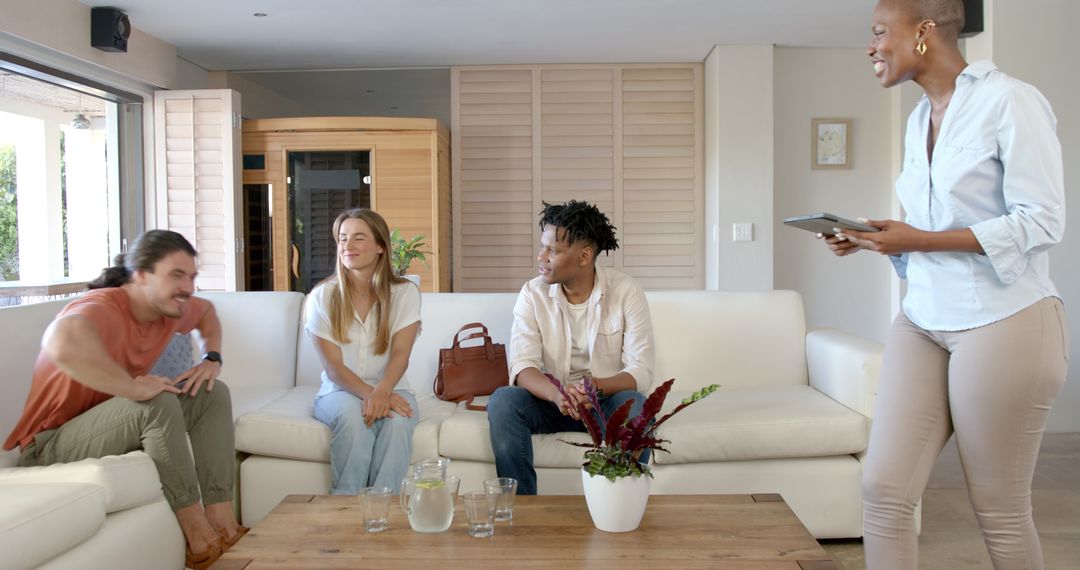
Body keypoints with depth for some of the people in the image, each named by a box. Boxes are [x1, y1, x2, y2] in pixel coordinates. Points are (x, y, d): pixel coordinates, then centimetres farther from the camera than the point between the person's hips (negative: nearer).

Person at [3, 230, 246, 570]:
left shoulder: (168, 307, -4)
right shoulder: (103, 308, -29)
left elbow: (207, 311, 21)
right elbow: (63, 344, -54)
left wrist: (212, 358, 3)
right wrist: (134, 387, -43)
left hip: (119, 424, 9)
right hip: (51, 444, -9)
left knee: (213, 393, -3)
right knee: (158, 401, -33)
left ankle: (221, 522, -12)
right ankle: (198, 534, -23)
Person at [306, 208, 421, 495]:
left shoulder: (405, 293, -1)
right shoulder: (322, 297, -2)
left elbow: (400, 355, -13)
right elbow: (334, 367, -10)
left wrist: (381, 392, -35)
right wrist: (369, 395, -29)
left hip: (389, 389, 0)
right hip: (339, 392, 0)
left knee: (398, 417, -33)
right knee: (352, 413, -34)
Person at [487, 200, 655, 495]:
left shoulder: (626, 292, -10)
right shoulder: (533, 294, -5)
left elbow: (641, 371, -15)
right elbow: (522, 367, -15)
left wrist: (596, 386, -36)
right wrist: (558, 395, -38)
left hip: (608, 399, -1)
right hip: (550, 399, 2)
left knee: (636, 405, -34)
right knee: (502, 400, -27)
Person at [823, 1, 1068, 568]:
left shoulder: (1009, 101, -9)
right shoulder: (918, 119, 12)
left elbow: (1041, 221, -14)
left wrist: (921, 241, -19)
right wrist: (874, 241, 1)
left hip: (1003, 323, -6)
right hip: (922, 320, 6)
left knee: (999, 509, 5)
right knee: (883, 488, -1)